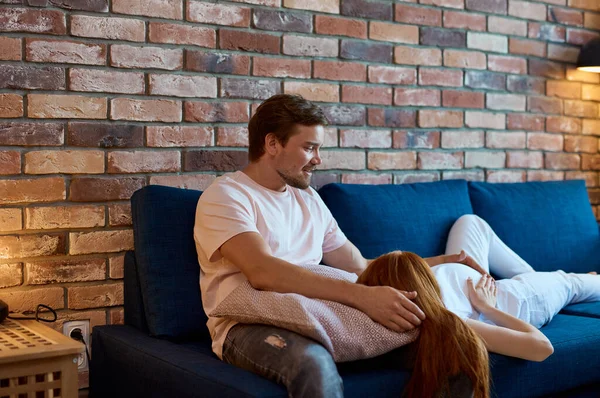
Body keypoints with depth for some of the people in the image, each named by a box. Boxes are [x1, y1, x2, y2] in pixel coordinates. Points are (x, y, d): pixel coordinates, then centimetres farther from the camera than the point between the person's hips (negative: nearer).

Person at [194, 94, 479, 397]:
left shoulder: (310, 199, 19)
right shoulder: (224, 196, -5)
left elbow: (359, 268, 21)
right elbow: (262, 272, -22)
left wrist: (439, 263, 12)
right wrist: (363, 296, -31)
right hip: (249, 326, -6)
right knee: (314, 363, -40)